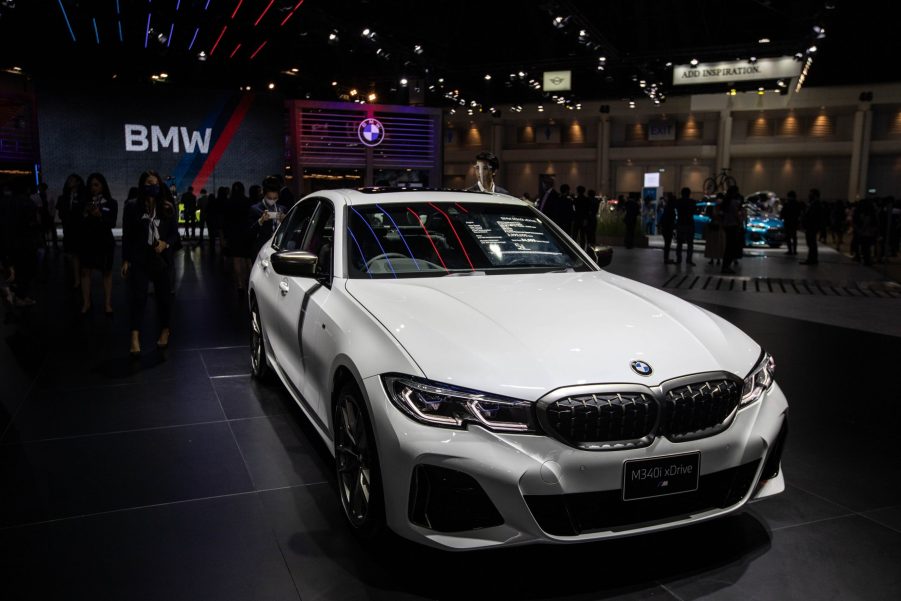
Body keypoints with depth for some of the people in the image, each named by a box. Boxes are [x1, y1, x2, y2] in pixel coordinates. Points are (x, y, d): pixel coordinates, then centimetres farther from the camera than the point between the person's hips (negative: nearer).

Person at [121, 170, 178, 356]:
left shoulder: (168, 207, 2)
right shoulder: (132, 207, -1)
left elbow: (174, 233, 7)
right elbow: (127, 235, 0)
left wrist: (165, 243, -14)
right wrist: (126, 260, -3)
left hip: (161, 258, 2)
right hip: (139, 259, -2)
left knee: (163, 295, 11)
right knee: (137, 296, -9)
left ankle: (165, 330, 28)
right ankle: (135, 336, -11)